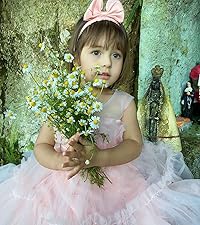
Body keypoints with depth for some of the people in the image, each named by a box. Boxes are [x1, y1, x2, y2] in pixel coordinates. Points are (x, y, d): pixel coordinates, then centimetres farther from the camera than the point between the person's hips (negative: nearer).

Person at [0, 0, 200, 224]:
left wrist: (98, 158, -28)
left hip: (115, 184, 1)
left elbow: (134, 143, -11)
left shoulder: (124, 102, -1)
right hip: (65, 184, 0)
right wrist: (59, 162, -26)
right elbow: (41, 146, -3)